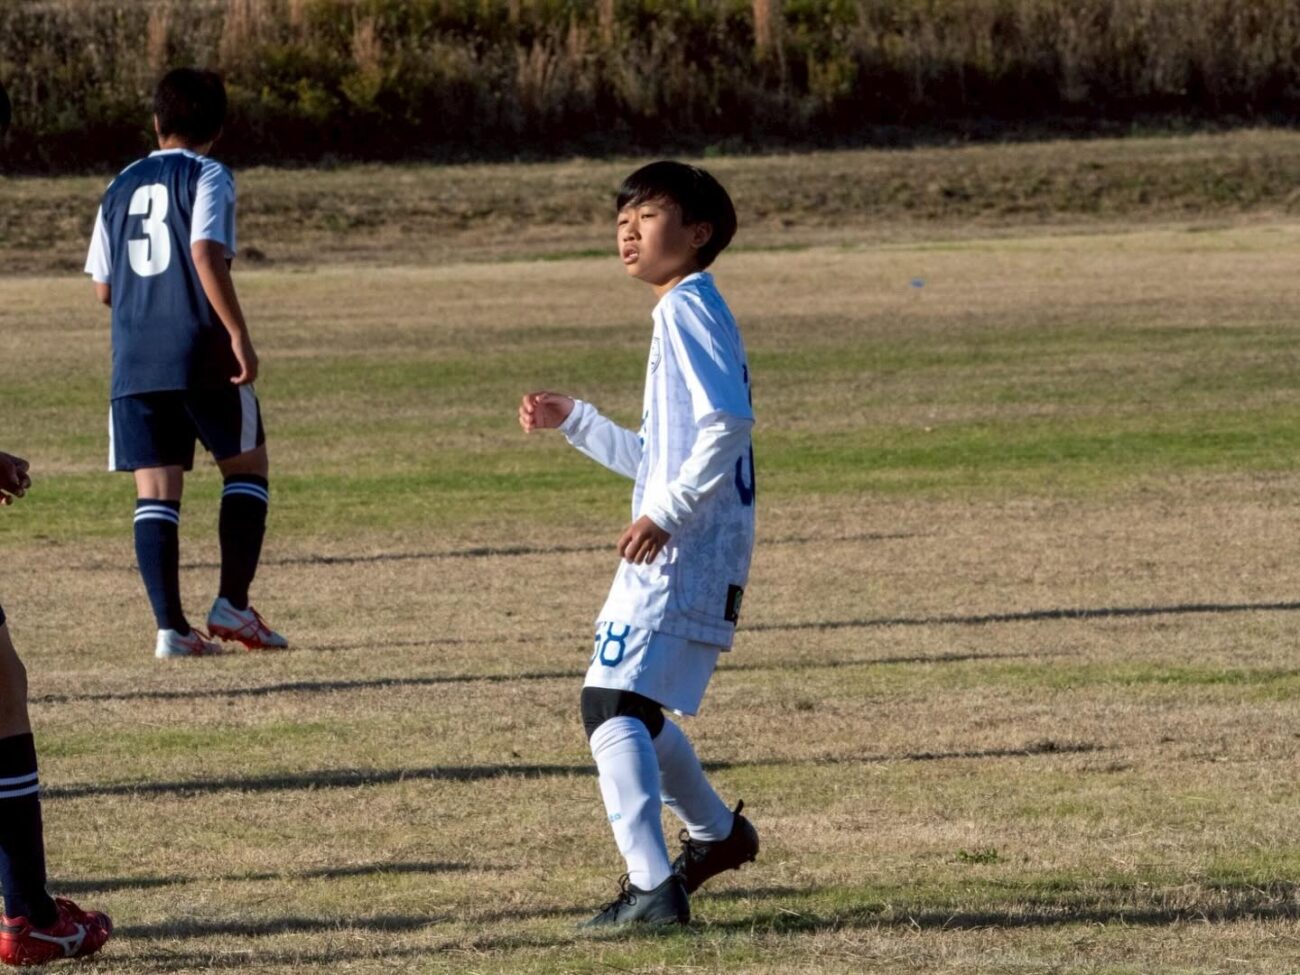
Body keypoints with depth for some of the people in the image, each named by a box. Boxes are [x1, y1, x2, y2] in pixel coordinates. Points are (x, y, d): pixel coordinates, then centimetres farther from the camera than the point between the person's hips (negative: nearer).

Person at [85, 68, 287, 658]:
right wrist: (239, 335, -17)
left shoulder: (122, 187, 15)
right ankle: (232, 604, 2)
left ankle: (171, 626, -5)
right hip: (200, 354, -4)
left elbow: (103, 287, 14)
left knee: (155, 491, 3)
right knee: (247, 465, 12)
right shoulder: (208, 178, -2)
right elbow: (206, 254, -17)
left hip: (134, 362, 4)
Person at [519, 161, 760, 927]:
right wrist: (573, 420, 22)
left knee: (613, 700, -18)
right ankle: (717, 832, 43)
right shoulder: (687, 312, 21)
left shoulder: (687, 307, -10)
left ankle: (653, 886, -25)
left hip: (682, 550, -11)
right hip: (679, 554, 11)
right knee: (631, 706, 24)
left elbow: (730, 421, -24)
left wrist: (669, 512, -26)